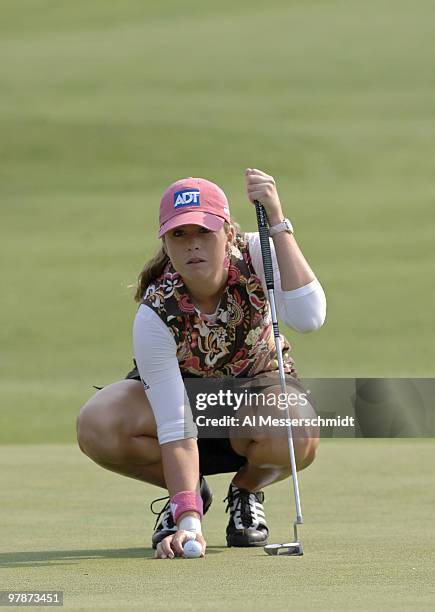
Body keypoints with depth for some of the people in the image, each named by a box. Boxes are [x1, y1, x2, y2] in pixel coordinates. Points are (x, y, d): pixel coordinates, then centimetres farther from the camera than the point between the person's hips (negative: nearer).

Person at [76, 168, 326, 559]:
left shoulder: (256, 255, -28)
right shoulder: (155, 313, -32)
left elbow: (309, 317, -46)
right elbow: (176, 428, -33)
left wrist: (277, 221, -49)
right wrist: (187, 520, -42)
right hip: (181, 390, 0)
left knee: (298, 436, -37)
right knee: (96, 427, -31)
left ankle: (248, 490, 2)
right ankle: (191, 494, 0)